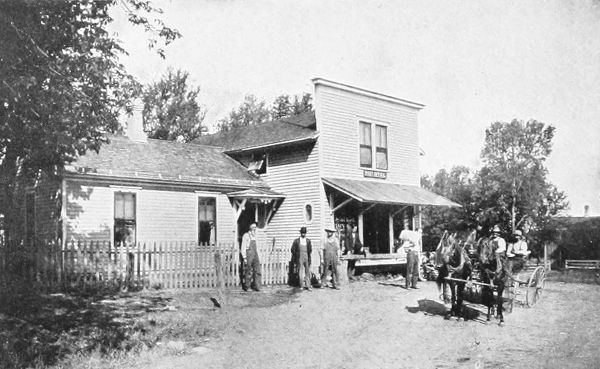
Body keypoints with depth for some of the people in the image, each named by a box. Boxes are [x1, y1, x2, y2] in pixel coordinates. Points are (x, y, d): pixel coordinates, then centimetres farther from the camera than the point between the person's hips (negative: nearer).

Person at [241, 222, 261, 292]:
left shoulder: (254, 236, 16)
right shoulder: (246, 235, -6)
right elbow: (243, 247, -8)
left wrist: (257, 256, 16)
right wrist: (244, 258, -13)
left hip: (255, 254, 7)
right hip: (248, 254, -6)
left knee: (257, 270, -1)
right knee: (248, 271, -1)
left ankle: (256, 286, 2)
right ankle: (246, 286, 12)